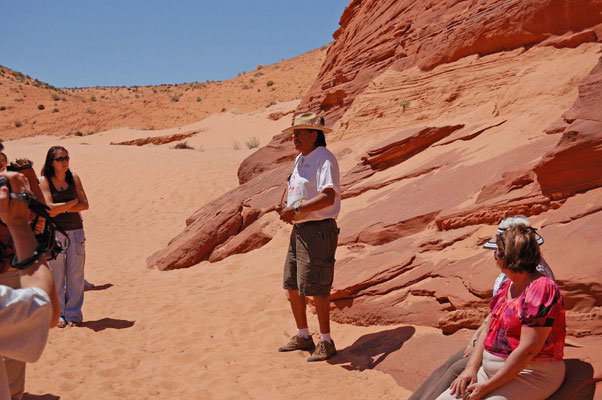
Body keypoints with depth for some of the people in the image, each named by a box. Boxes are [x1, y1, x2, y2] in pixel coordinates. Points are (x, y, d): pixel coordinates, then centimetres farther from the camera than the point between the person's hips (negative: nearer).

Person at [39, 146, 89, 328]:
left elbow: (85, 205, 1)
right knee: (56, 275, 2)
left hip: (75, 231, 3)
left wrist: (61, 208, -9)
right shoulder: (44, 181, -3)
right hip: (54, 233, -2)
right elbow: (50, 210, -13)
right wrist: (73, 202, -5)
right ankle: (58, 314, 15)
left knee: (75, 275, 3)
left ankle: (73, 314, 14)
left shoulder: (74, 178, 7)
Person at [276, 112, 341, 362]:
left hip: (319, 230, -10)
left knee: (316, 288, -6)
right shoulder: (300, 159, 16)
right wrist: (286, 209, 5)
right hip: (299, 230, 10)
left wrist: (296, 210, -28)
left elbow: (328, 197, -25)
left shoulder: (325, 159, -13)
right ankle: (303, 337, 28)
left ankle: (326, 343, 7)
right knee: (292, 285, 13)